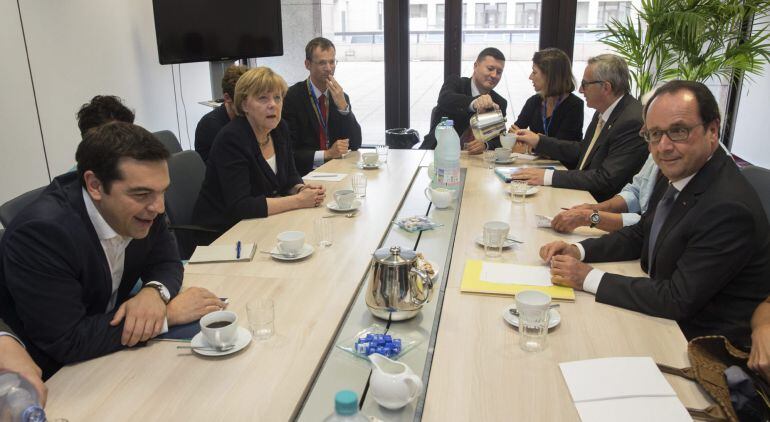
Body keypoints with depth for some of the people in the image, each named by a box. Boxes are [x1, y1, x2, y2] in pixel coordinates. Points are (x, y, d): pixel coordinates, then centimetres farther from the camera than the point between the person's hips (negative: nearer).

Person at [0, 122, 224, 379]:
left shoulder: (140, 206, -11)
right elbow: (66, 342, -28)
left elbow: (166, 261, 1)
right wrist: (168, 313, -25)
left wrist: (155, 292, -22)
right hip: (48, 378, -6)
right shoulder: (39, 233, -28)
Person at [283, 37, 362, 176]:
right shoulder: (291, 97, -7)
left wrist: (343, 106, -7)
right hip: (305, 173, -5)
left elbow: (355, 144, 3)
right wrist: (327, 154, -20)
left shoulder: (341, 97, 10)